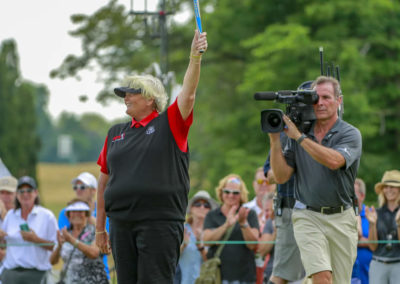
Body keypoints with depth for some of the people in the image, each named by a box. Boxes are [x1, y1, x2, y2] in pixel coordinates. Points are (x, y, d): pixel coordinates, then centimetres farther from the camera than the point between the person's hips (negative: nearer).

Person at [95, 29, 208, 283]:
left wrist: (195, 57, -22)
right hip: (121, 222, 5)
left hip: (160, 222, -5)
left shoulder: (169, 125, 5)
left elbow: (188, 94, -10)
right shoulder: (116, 134, 17)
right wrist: (100, 225, 20)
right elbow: (105, 180, 20)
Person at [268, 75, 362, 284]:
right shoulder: (296, 135, 6)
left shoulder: (350, 134, -3)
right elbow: (281, 176, 3)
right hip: (308, 216, 0)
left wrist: (299, 137, -20)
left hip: (341, 219, 0)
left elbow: (333, 161, -24)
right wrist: (275, 140, -8)